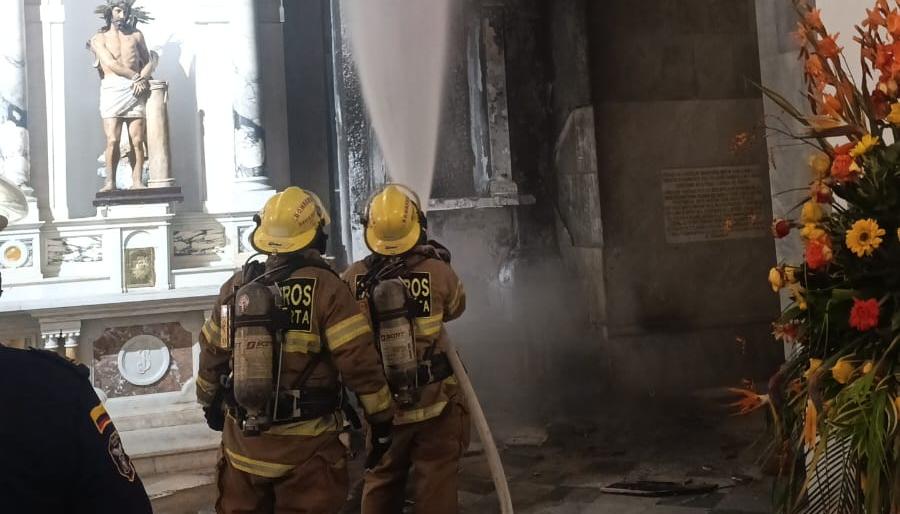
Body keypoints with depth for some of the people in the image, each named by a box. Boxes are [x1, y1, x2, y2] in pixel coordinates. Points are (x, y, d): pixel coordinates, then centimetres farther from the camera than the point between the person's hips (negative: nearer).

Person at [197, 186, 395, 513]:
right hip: (306, 444, -5)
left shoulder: (236, 287, 3)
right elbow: (359, 361, -17)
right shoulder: (324, 288, -14)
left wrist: (210, 403, 30)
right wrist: (381, 419, -6)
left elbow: (211, 354, 14)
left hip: (242, 440, 5)